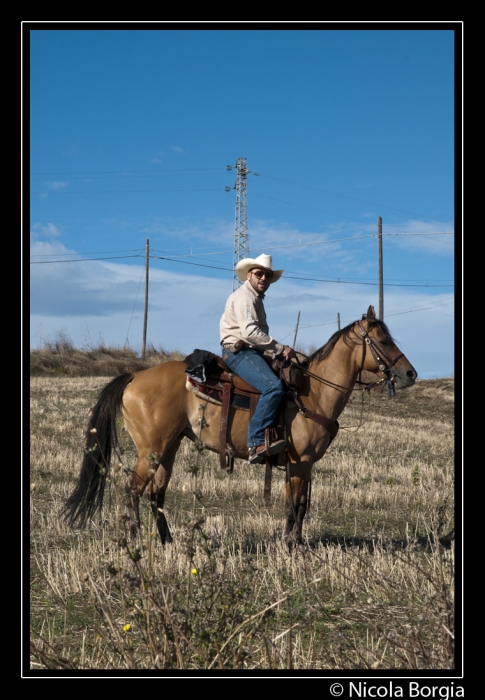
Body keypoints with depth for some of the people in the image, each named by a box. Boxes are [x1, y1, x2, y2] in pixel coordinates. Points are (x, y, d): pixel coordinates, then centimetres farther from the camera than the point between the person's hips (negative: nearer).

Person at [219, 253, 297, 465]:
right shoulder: (244, 296, -9)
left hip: (252, 352, 11)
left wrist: (277, 351, 13)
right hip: (239, 352, -11)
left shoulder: (255, 298, 23)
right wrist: (280, 348, -19)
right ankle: (256, 443, -37)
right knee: (273, 386, -30)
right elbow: (249, 332, -22)